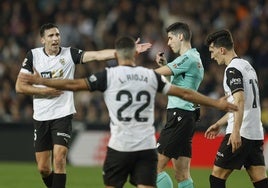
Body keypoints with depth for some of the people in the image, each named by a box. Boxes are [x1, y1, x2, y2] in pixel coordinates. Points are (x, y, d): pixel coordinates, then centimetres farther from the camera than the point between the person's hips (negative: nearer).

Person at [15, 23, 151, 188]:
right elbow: (19, 86, -1)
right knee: (43, 168, 4)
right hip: (41, 117, 2)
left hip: (63, 115, -2)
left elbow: (98, 55, -15)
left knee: (59, 159, -16)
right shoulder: (33, 55, 0)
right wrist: (46, 91, -12)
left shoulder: (69, 54, -4)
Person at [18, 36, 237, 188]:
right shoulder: (151, 76, 6)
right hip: (147, 146, 1)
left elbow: (73, 84, 0)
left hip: (120, 146, -1)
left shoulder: (109, 75, -1)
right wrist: (217, 103, 18)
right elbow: (184, 93, 9)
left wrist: (40, 80, 11)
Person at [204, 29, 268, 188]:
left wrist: (236, 131, -30)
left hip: (240, 135, -9)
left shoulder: (233, 69, -9)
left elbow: (240, 100, -23)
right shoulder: (247, 66, 19)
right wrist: (219, 124, 34)